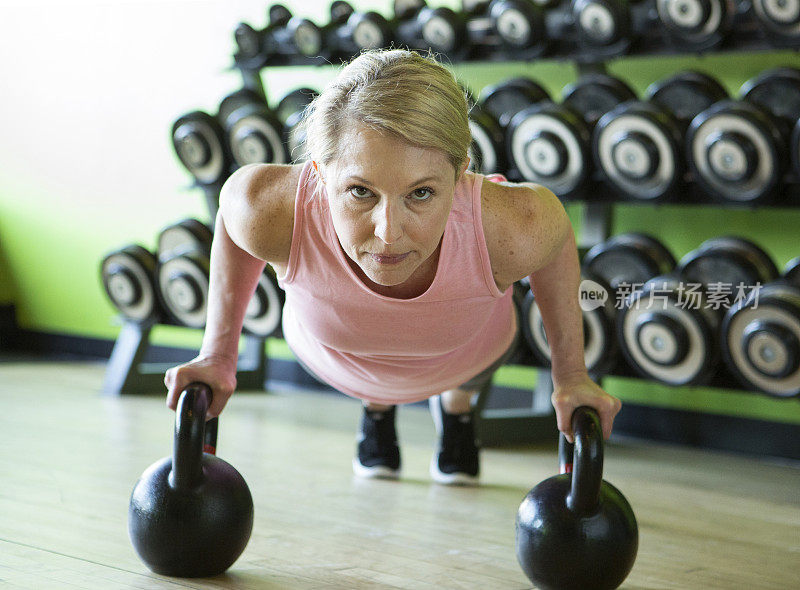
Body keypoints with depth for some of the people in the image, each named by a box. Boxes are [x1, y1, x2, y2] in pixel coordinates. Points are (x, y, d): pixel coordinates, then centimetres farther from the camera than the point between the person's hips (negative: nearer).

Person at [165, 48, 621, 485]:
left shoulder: (511, 230, -47)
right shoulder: (272, 212, -46)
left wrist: (570, 373, -12)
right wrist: (218, 353, -14)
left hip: (469, 354, 1)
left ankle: (456, 404, 70)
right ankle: (377, 407, 69)